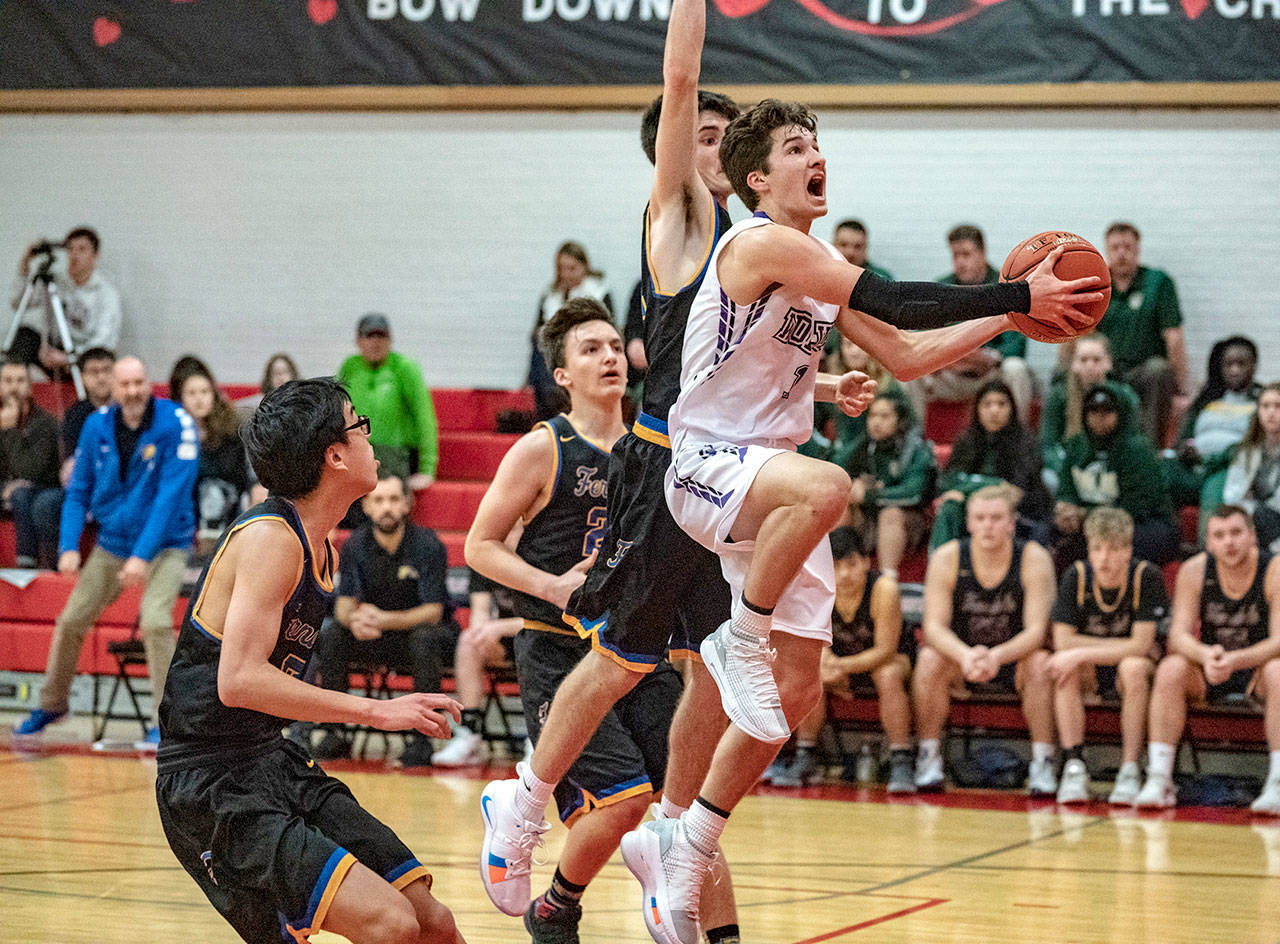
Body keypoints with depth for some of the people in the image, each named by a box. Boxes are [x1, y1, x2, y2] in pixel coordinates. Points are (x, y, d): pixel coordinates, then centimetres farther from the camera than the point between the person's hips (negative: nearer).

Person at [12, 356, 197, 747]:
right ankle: (52, 704, 26)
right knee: (71, 620, 3)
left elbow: (171, 494, -21)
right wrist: (69, 546, -6)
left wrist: (143, 555, -25)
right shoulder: (97, 426, -2)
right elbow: (78, 491, 7)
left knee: (155, 621, -24)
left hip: (164, 544, -4)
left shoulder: (176, 424, -16)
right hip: (111, 544, 4)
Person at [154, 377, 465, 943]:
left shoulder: (320, 547, 13)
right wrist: (377, 711, -22)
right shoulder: (270, 538, -17)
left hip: (275, 766, 10)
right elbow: (238, 681, -26)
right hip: (212, 785, -10)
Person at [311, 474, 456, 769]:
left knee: (425, 639, -37)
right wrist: (354, 620, -34)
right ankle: (333, 733, -17)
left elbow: (433, 611, -20)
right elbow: (344, 605, -7)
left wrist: (385, 620, -36)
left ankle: (421, 738, -32)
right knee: (331, 635, -21)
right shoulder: (355, 545, -4)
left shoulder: (426, 544, -16)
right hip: (377, 641, 4)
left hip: (422, 628, -4)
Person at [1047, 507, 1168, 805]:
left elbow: (1141, 646, -22)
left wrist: (1082, 654, -27)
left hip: (1133, 671, -2)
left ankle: (1130, 770, -31)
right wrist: (1125, 646, -18)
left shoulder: (1147, 577, -17)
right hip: (1089, 672, 2)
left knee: (1133, 667, -35)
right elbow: (1062, 641, -17)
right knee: (1066, 668, -30)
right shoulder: (1076, 576, -11)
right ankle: (1074, 766, -29)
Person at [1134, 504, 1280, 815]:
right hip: (1208, 672, 2)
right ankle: (1158, 780, -27)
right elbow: (1178, 636, -13)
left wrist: (1234, 660, -40)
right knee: (1171, 668, -26)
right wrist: (1206, 656, -37)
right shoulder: (1194, 571, -8)